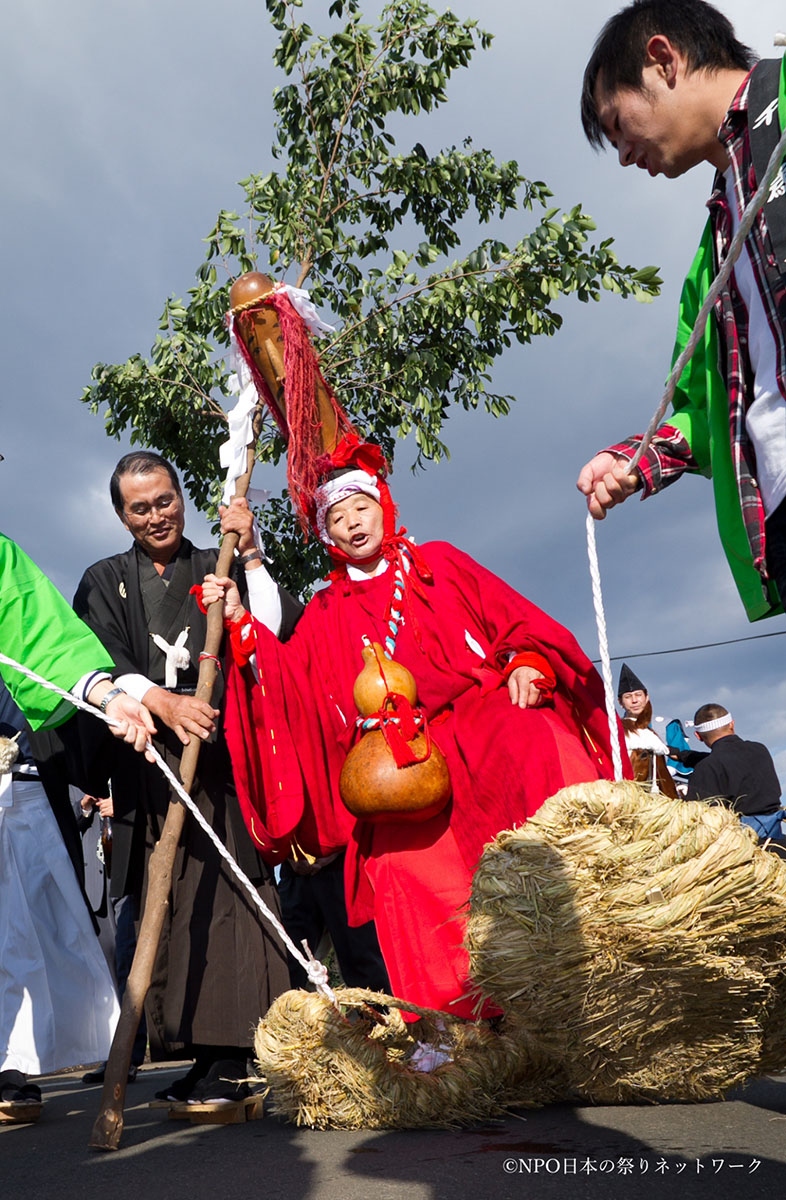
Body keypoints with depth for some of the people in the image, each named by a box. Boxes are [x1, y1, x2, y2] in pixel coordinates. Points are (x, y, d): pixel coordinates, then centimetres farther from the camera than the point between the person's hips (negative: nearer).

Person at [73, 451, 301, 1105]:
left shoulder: (219, 569, 15)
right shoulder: (106, 581, 16)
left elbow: (280, 629, 0)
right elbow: (100, 662, 0)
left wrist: (250, 552, -6)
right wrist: (160, 701, -18)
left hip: (223, 760, -1)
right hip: (147, 764, 1)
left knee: (222, 898, -9)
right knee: (163, 905, -2)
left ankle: (226, 1059, -7)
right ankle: (185, 1051, 4)